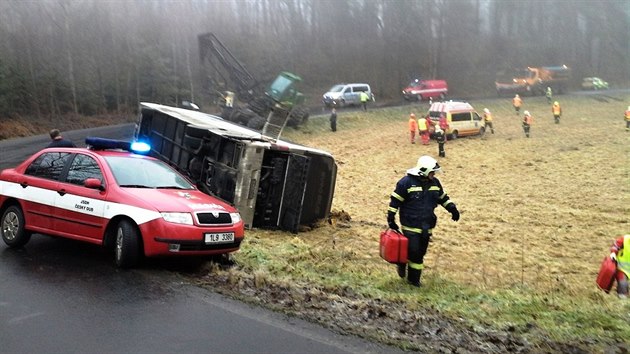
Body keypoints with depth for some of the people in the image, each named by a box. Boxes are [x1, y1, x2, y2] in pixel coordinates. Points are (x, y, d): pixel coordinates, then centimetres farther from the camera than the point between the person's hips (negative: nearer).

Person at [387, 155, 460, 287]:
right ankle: (402, 262, 22)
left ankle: (414, 279, 23)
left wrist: (452, 208, 8)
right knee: (413, 251, -10)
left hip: (427, 226, 6)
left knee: (420, 253, 10)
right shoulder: (407, 182, -13)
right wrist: (391, 219, -10)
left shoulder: (435, 183, 7)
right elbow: (395, 201, -10)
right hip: (411, 225, -6)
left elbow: (443, 197, 21)